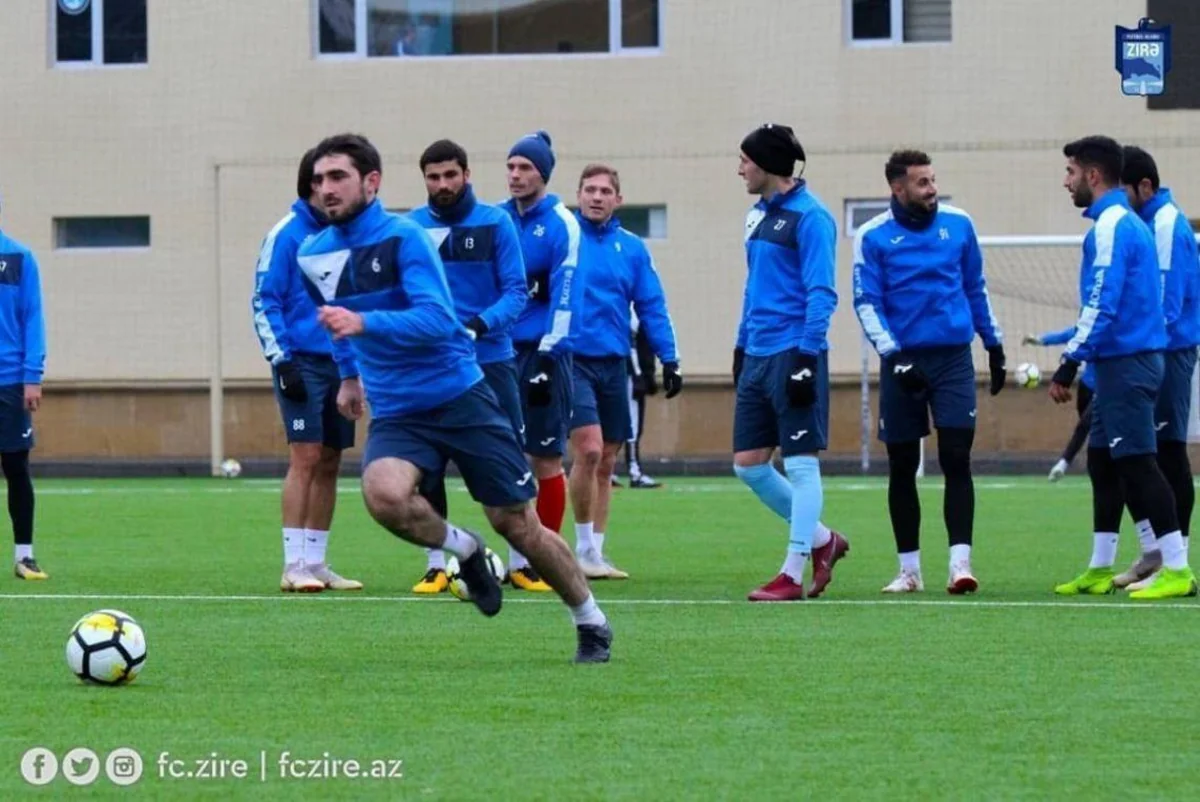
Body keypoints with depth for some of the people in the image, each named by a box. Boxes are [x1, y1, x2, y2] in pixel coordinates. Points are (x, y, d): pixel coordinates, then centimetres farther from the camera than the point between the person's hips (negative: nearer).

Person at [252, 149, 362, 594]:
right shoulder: (286, 234, -6)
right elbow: (264, 302, -7)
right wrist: (281, 359, -14)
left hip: (341, 365, 6)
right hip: (302, 363, -6)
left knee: (329, 464, 7)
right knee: (305, 458, -12)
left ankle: (316, 563, 12)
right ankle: (294, 566, -12)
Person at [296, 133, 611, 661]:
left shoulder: (402, 237, -13)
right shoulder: (314, 256, 4)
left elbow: (437, 320, -25)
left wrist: (363, 323, -36)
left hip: (459, 397, -4)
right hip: (396, 414, 4)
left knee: (517, 523, 0)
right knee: (383, 494, -29)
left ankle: (590, 621, 22)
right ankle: (464, 551, 0)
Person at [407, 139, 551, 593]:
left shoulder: (495, 223, -1)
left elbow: (516, 291, -4)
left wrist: (481, 325, -20)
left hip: (490, 358, -1)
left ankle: (520, 564, 9)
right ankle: (436, 566, 12)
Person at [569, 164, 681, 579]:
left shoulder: (631, 248, 6)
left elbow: (652, 307, 7)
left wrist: (669, 359, 1)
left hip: (614, 364, 4)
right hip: (572, 359, -4)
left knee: (606, 463, 9)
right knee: (589, 449, -17)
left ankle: (595, 552, 17)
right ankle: (584, 550, -4)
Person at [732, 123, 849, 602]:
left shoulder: (809, 217, -11)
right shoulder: (758, 215, 15)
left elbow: (820, 293, -15)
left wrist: (806, 355, -20)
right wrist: (742, 346, 22)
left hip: (793, 356, -9)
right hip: (757, 357, 9)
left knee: (800, 463, -3)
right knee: (748, 464, 8)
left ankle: (793, 575, -1)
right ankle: (821, 541, 23)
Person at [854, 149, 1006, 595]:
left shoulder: (958, 224, 5)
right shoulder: (874, 237, -3)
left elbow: (976, 288, 15)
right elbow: (866, 303, -6)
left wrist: (994, 345, 17)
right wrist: (893, 355, -17)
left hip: (953, 358, 1)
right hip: (903, 363, -1)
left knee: (956, 460, -10)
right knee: (902, 467, 5)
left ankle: (960, 562, -14)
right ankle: (909, 569, 14)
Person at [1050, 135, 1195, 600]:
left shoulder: (1111, 227, -15)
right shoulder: (1126, 222, 16)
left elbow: (1102, 305, -20)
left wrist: (1070, 365, -18)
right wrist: (1075, 355, 22)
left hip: (1125, 364, -10)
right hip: (1124, 361, 10)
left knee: (1136, 464, -9)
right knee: (1103, 462, 14)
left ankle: (1177, 570, -11)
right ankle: (1100, 570, 20)